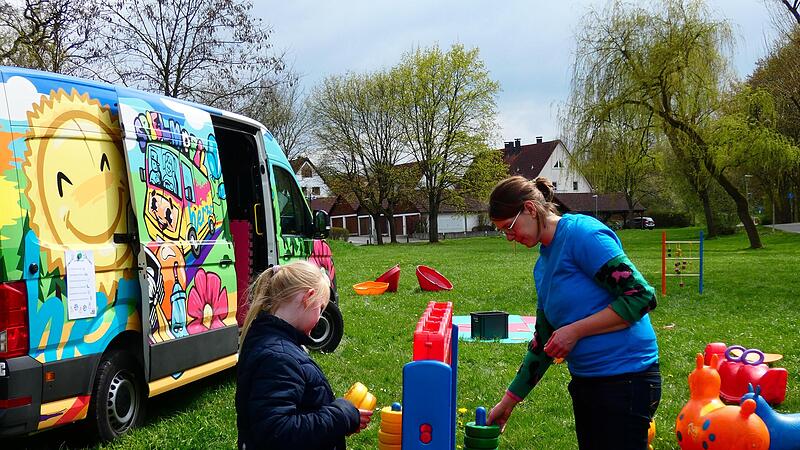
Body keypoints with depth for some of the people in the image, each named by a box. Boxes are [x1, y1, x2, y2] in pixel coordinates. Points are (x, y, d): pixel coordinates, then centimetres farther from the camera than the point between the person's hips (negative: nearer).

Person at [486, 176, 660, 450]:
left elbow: (641, 296, -19)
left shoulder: (581, 232, -14)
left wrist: (574, 330, -17)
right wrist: (509, 401, 17)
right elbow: (543, 342, 17)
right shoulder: (542, 266, 12)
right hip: (585, 381, 9)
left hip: (626, 378, -9)